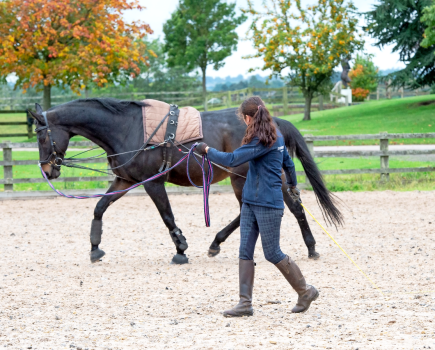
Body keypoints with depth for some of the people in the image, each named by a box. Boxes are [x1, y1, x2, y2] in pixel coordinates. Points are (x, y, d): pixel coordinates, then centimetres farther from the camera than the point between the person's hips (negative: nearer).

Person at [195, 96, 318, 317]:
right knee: (245, 251, 3)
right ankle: (245, 303, 2)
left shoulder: (263, 140, -18)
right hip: (250, 202, 9)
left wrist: (207, 150, -11)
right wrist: (293, 186, 41)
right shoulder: (275, 136, 12)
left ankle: (305, 291, 15)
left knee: (273, 254, 0)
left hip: (268, 205, -9)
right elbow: (288, 163, 25)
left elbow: (232, 160, -23)